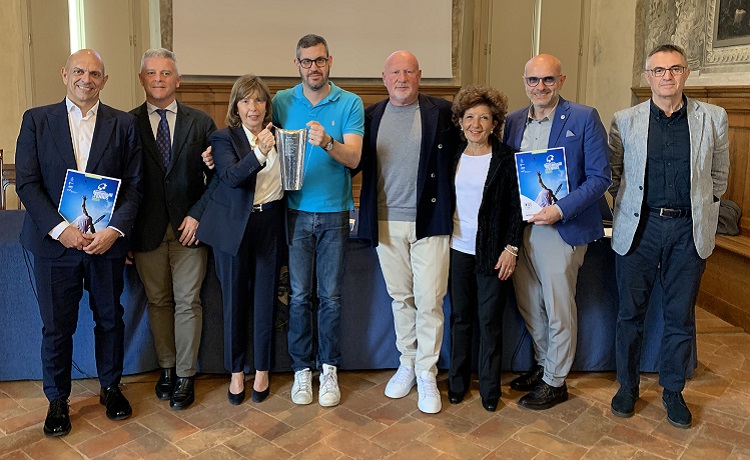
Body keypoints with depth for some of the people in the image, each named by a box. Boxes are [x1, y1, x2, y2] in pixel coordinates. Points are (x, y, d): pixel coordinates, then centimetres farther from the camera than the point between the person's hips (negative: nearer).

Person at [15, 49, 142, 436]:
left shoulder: (123, 124, 2)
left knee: (110, 319, 13)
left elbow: (133, 185, -1)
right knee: (56, 326, 9)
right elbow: (27, 183, -4)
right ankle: (57, 400, 28)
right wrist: (60, 229, -15)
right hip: (54, 242, 0)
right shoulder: (36, 120, 2)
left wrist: (115, 229, -14)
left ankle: (110, 387, 33)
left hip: (106, 241, 1)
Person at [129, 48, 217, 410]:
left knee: (188, 303, 3)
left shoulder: (201, 122, 3)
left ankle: (185, 376, 15)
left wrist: (198, 214, -9)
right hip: (147, 229, 1)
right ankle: (166, 368, 27)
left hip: (189, 226, 0)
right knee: (158, 301, 11)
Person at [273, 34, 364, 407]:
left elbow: (353, 157, -10)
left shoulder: (350, 103, 1)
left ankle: (329, 369, 18)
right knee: (299, 295, 5)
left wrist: (327, 142, -28)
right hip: (295, 212, 1)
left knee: (331, 296, 5)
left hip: (334, 213, -1)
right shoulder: (282, 102, 6)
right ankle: (302, 369, 18)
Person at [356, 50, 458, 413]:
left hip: (429, 221, -3)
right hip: (386, 223, 3)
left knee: (429, 301, -1)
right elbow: (358, 163, 12)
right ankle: (407, 364, 30)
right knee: (400, 298, 14)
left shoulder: (442, 112, 0)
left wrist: (447, 204, -5)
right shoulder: (371, 116, 9)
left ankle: (427, 374, 15)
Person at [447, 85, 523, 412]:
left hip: (492, 251, -3)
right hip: (458, 249, 4)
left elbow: (516, 207, -4)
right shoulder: (453, 156, 6)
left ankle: (489, 388, 18)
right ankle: (457, 382, 24)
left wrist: (511, 248, -9)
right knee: (460, 317, 11)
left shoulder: (506, 159, -5)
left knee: (490, 320, 4)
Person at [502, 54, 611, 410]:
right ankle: (543, 364, 36)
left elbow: (600, 177, -9)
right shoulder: (513, 121, 9)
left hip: (560, 229, -5)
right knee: (528, 304, 15)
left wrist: (561, 209, -20)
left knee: (558, 310, 5)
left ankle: (555, 382, 22)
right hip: (519, 227, 5)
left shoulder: (584, 118, -6)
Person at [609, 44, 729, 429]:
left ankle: (673, 391, 27)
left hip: (688, 229, 1)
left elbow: (718, 177, 13)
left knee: (681, 316, 9)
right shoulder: (624, 121, 2)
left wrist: (702, 217, 11)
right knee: (631, 313, 8)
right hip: (638, 228, 0)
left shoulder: (713, 118, 4)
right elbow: (613, 174, 11)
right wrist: (626, 210, 7)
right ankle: (627, 386, 25)